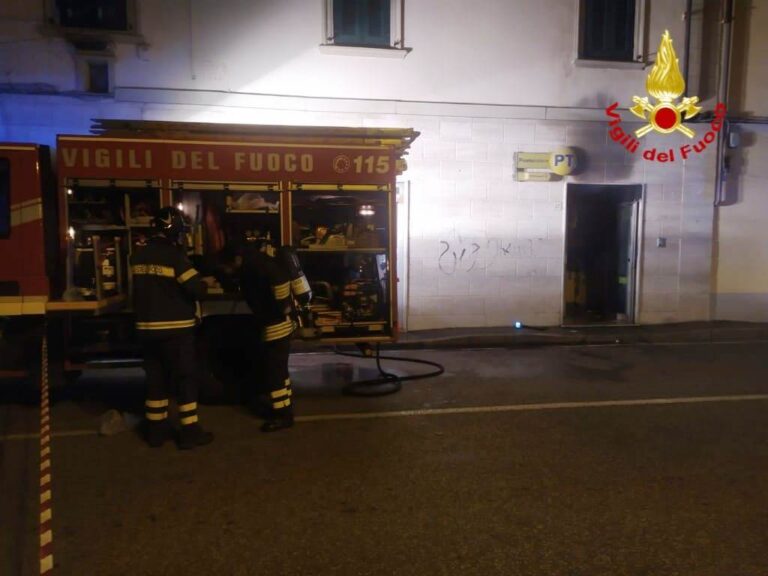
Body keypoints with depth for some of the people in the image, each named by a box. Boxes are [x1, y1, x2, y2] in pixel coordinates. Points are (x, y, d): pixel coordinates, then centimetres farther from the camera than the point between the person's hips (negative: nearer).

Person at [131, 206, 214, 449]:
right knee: (185, 378, 1)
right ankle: (189, 431, 4)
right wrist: (205, 284, 6)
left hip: (147, 327, 7)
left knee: (156, 378, 14)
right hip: (175, 328, -6)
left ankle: (156, 429, 20)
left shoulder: (138, 256, 6)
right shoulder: (174, 256, -15)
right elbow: (197, 289, -14)